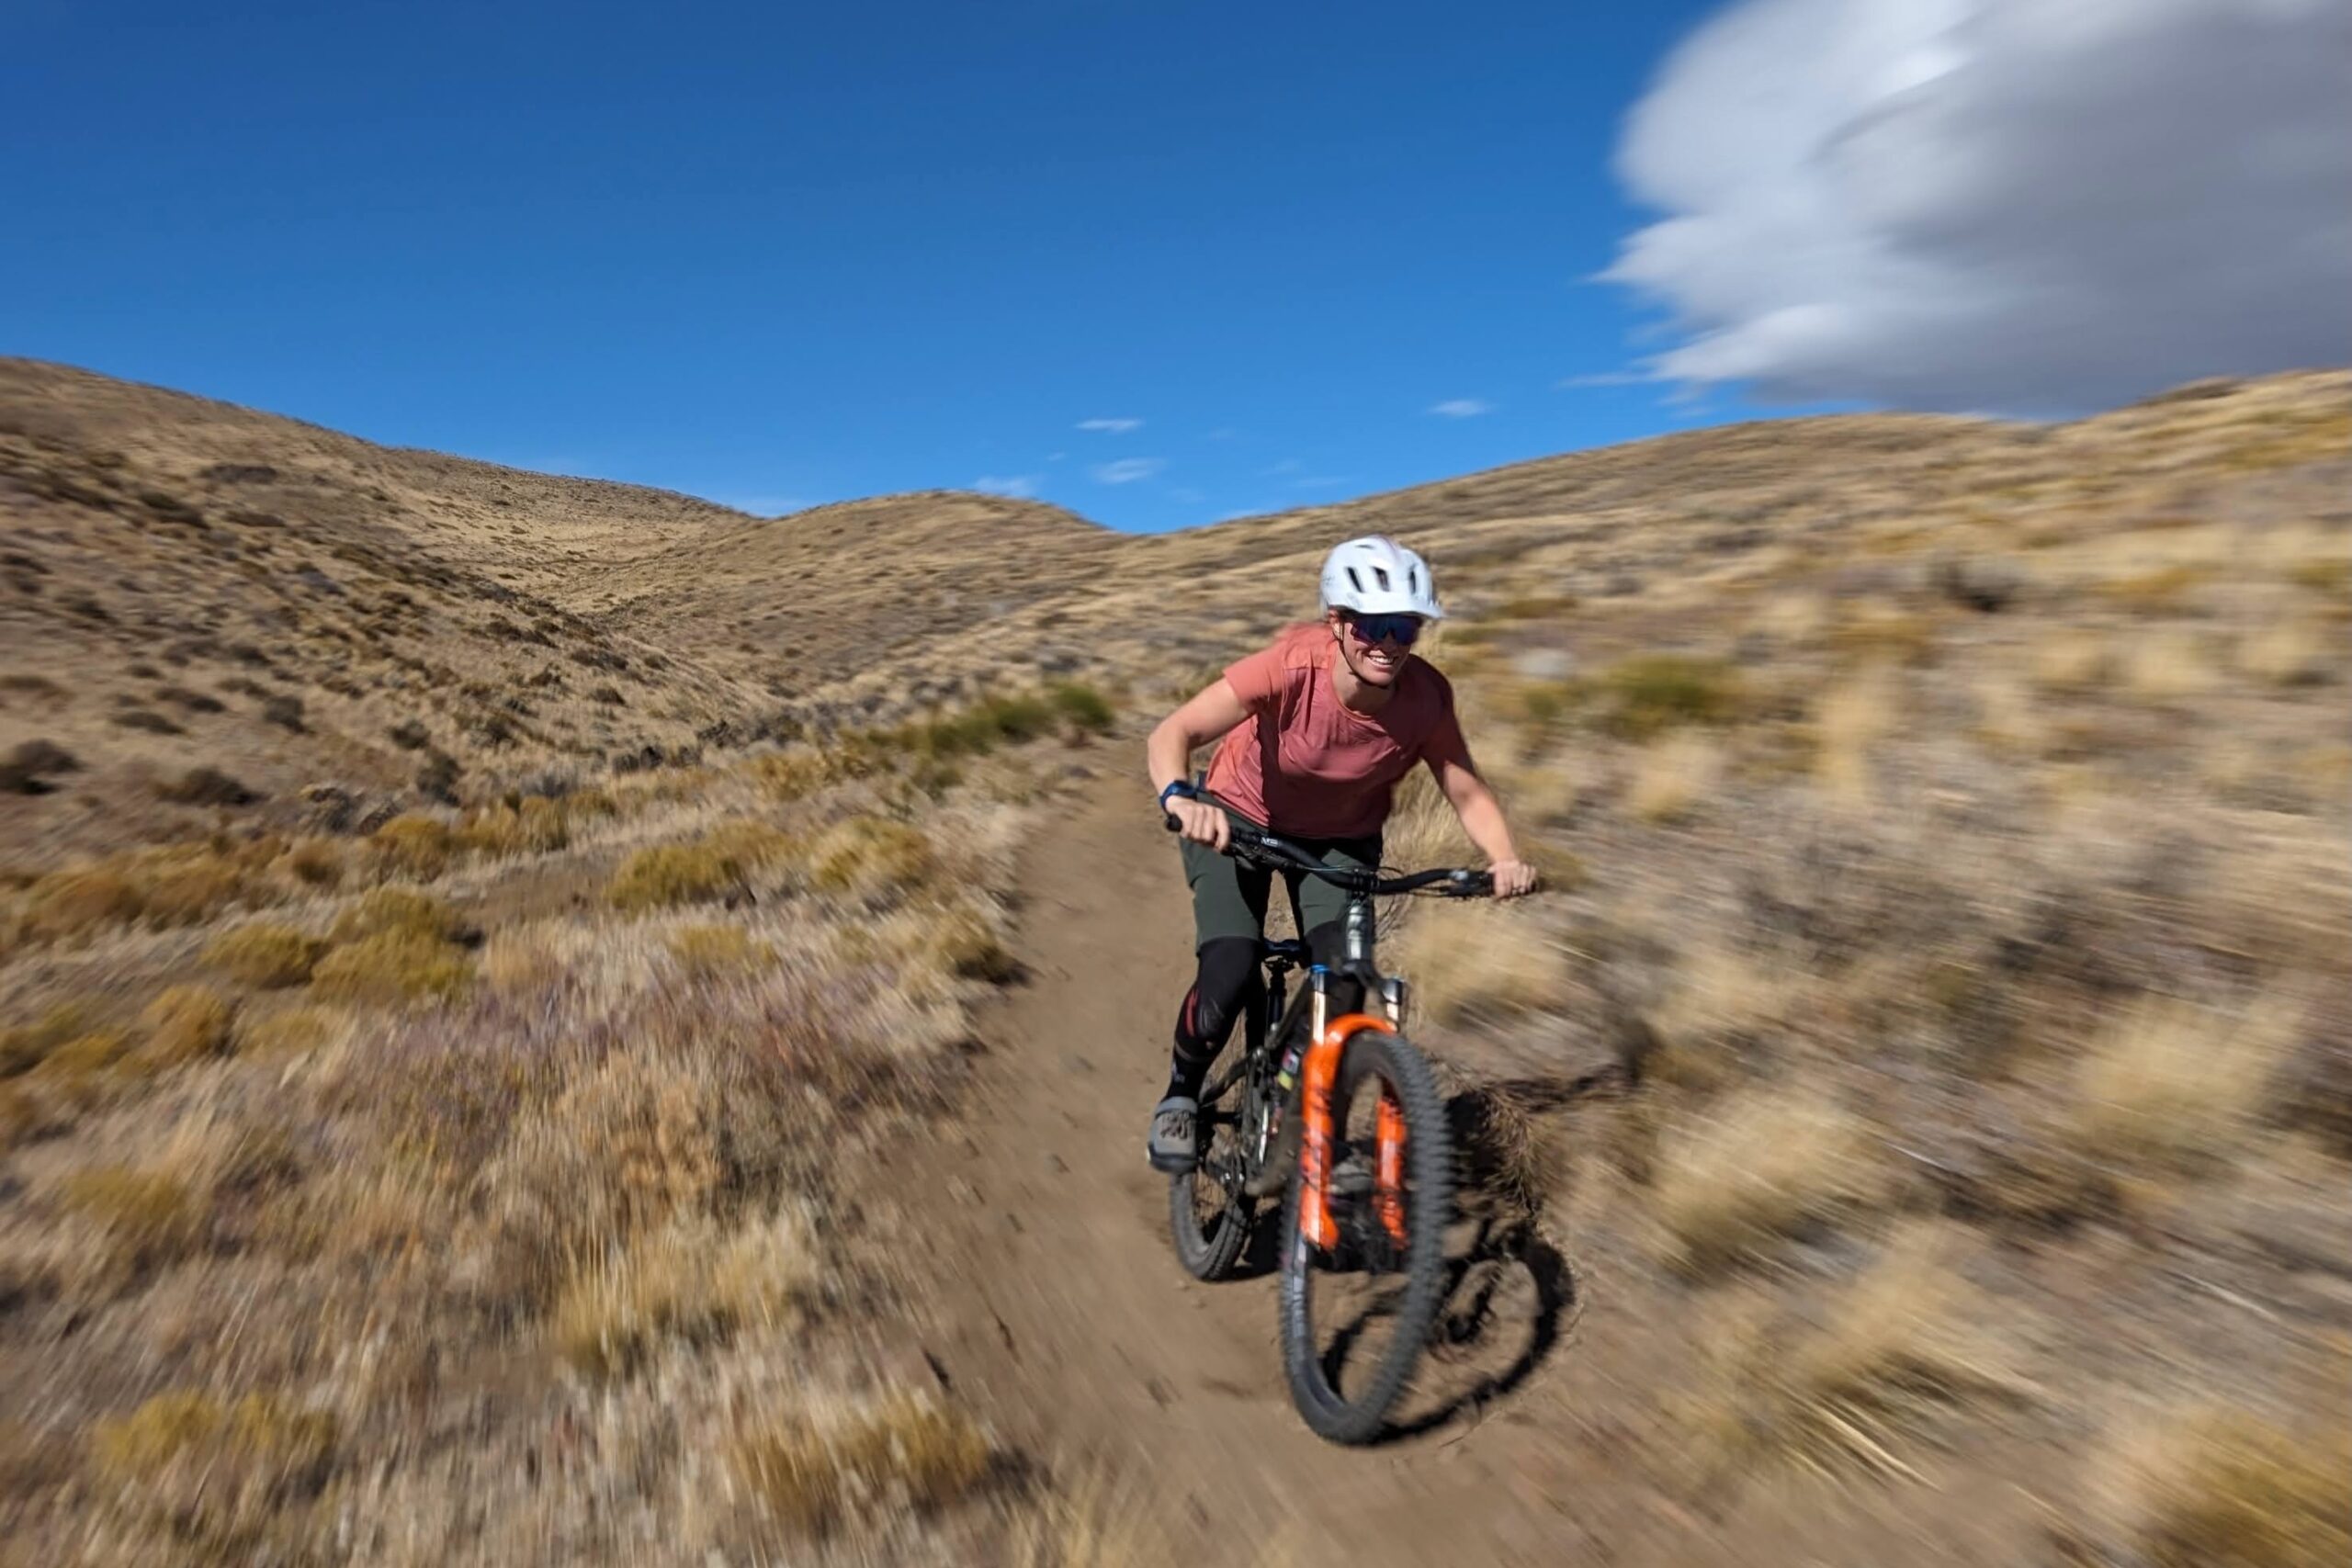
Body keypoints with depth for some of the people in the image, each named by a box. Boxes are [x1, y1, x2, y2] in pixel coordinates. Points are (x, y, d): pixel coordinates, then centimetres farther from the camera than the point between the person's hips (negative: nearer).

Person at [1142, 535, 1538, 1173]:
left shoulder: (1426, 697, -24)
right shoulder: (1289, 667, -33)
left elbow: (1468, 792, -16)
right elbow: (1171, 735, -35)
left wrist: (1505, 860, -35)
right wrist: (1182, 799, -55)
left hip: (1342, 838, 3)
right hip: (1240, 823, -2)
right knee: (1228, 982, -20)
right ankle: (1180, 1094, 13)